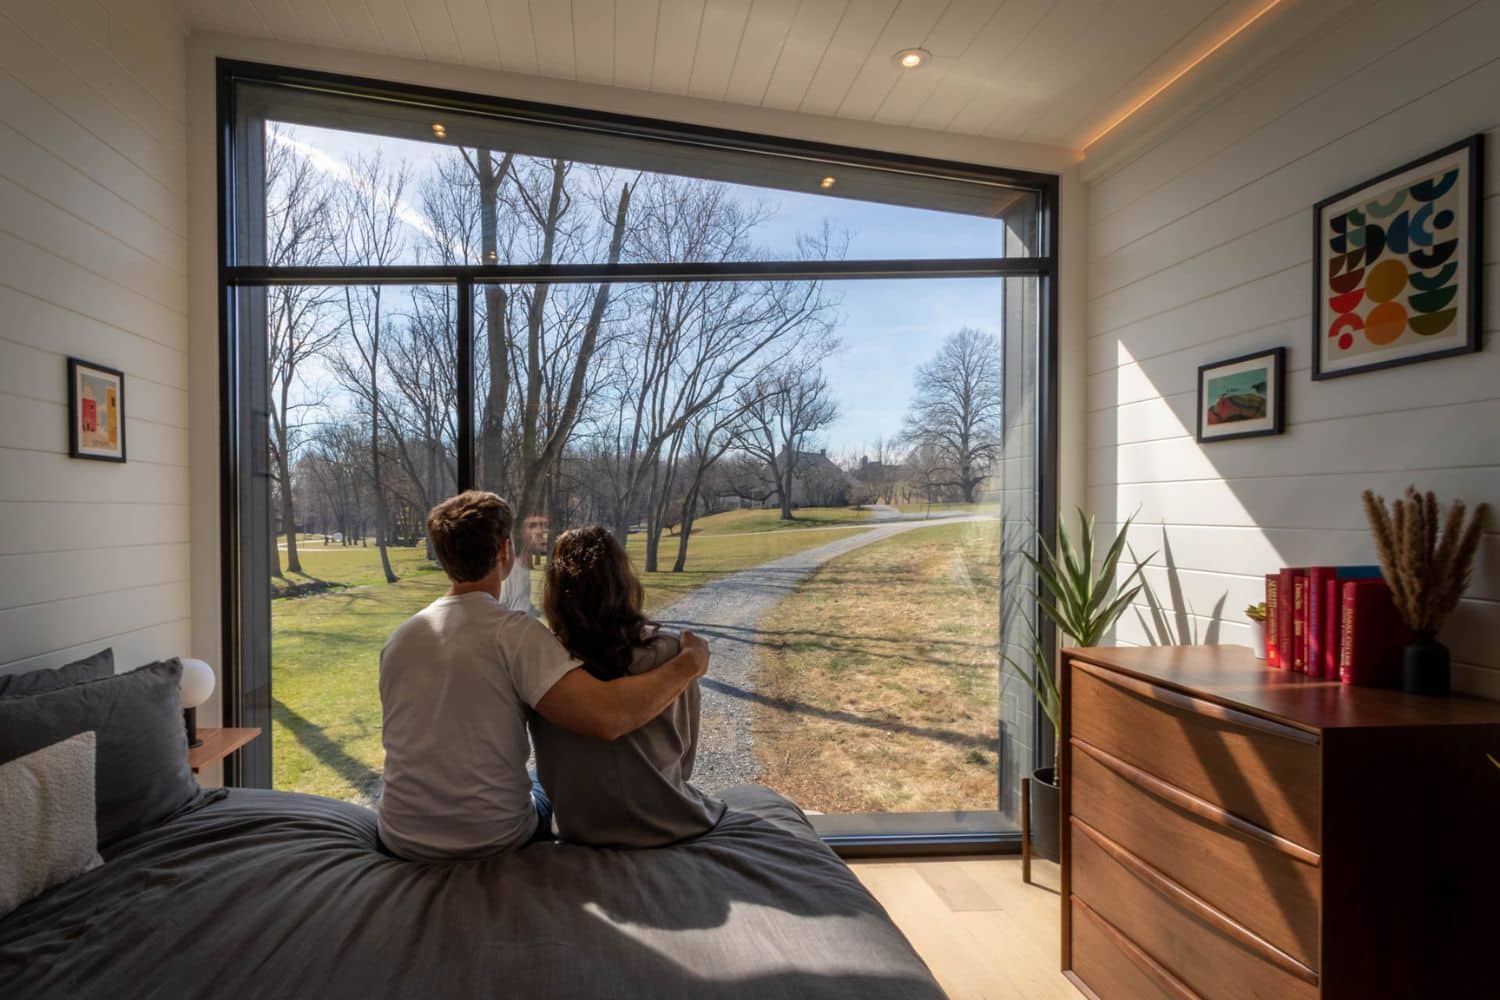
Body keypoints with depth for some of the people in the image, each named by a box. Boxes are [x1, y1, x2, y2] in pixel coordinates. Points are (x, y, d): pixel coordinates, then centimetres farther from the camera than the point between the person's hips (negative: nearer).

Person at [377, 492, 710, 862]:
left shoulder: (397, 640, -3)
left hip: (401, 841, 4)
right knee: (547, 788, 29)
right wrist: (689, 664, -20)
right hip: (494, 842, -4)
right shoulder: (514, 633, -21)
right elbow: (607, 717, -33)